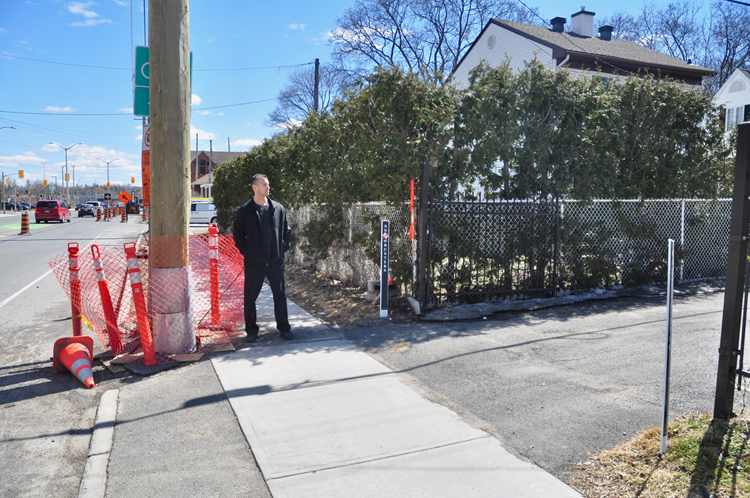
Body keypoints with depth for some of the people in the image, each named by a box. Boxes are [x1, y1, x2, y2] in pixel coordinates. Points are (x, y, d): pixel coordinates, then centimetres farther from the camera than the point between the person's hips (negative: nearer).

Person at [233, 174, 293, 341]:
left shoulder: (278, 209, 6)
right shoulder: (244, 211, -1)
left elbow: (286, 231, 13)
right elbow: (238, 235, 5)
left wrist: (283, 248, 3)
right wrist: (245, 251, -4)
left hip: (276, 260, 2)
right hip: (254, 262, -2)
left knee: (280, 295, 8)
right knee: (250, 297, 6)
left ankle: (284, 328, 20)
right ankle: (251, 330, 19)